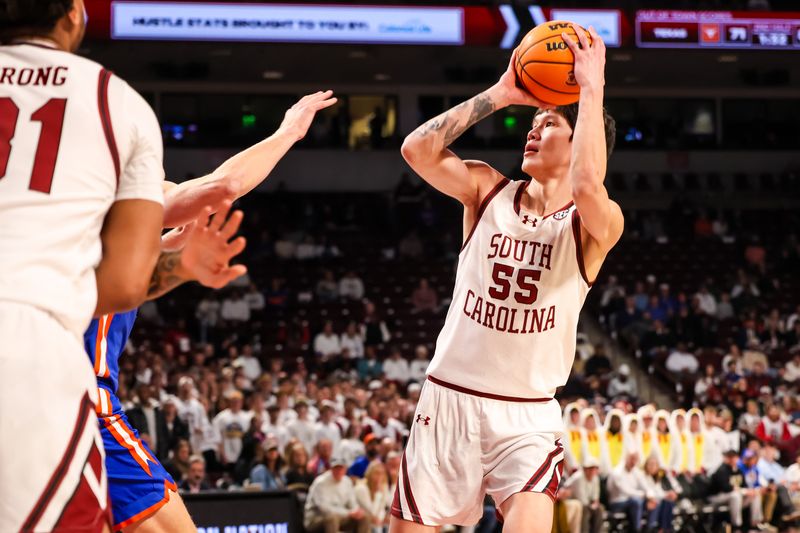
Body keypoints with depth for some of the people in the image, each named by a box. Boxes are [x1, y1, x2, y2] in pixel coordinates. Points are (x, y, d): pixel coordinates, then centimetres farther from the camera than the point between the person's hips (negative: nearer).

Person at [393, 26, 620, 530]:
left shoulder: (595, 224, -7)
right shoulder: (488, 190, 4)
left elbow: (588, 188, -31)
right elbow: (418, 149, -10)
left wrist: (592, 89, -23)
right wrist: (500, 94, -8)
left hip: (528, 417, -3)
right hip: (448, 398, 3)